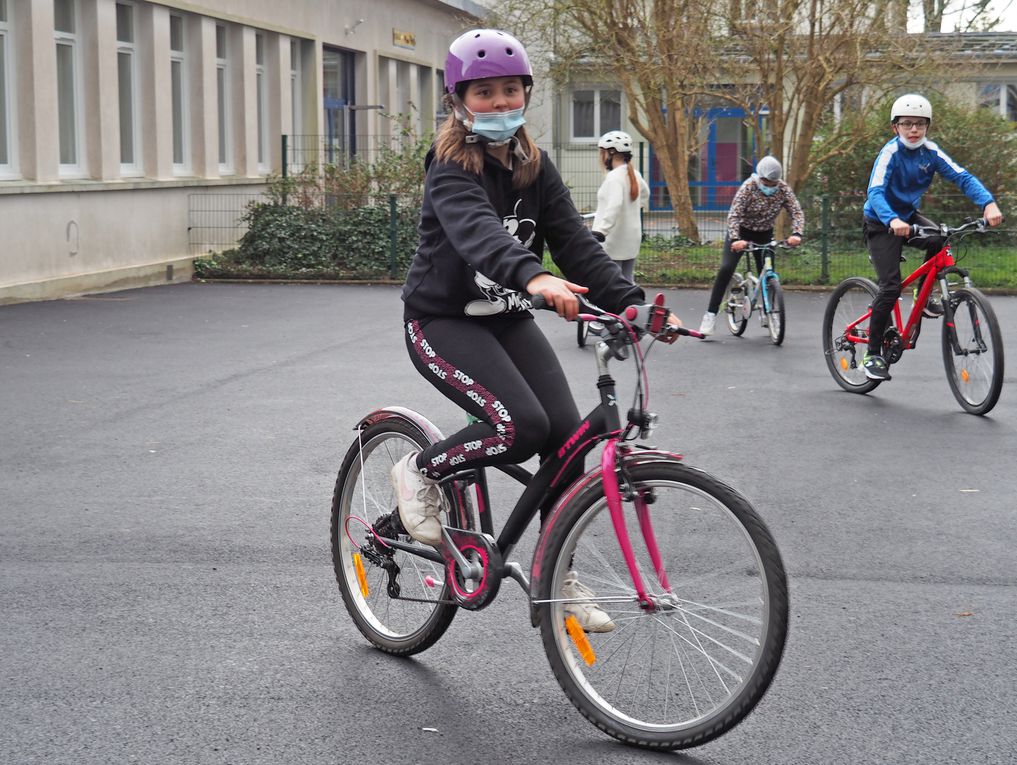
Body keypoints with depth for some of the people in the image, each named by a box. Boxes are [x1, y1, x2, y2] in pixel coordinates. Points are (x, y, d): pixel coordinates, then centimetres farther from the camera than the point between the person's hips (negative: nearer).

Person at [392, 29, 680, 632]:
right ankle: (421, 472, 0)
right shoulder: (452, 169, -17)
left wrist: (632, 303, -22)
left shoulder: (534, 168, 3)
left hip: (507, 319, 6)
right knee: (522, 426, -27)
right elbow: (476, 228, -38)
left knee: (566, 435, -10)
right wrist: (534, 277, -58)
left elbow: (575, 241, -7)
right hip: (443, 321, -6)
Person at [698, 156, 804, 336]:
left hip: (764, 235, 4)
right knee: (726, 268, -20)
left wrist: (797, 234, -37)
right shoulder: (748, 188, -24)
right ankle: (710, 315, -17)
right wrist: (735, 239, -46)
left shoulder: (784, 190, -13)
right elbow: (734, 215, -30)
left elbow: (797, 212, -17)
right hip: (741, 233, -4)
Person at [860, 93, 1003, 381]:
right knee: (891, 287, -16)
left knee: (939, 240, -27)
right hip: (881, 224, -5)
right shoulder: (890, 153, -22)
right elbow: (875, 193, -35)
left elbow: (962, 177, -18)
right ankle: (872, 355, -5)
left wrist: (988, 204, -35)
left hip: (908, 216, 5)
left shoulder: (930, 152, -9)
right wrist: (892, 221, -54)